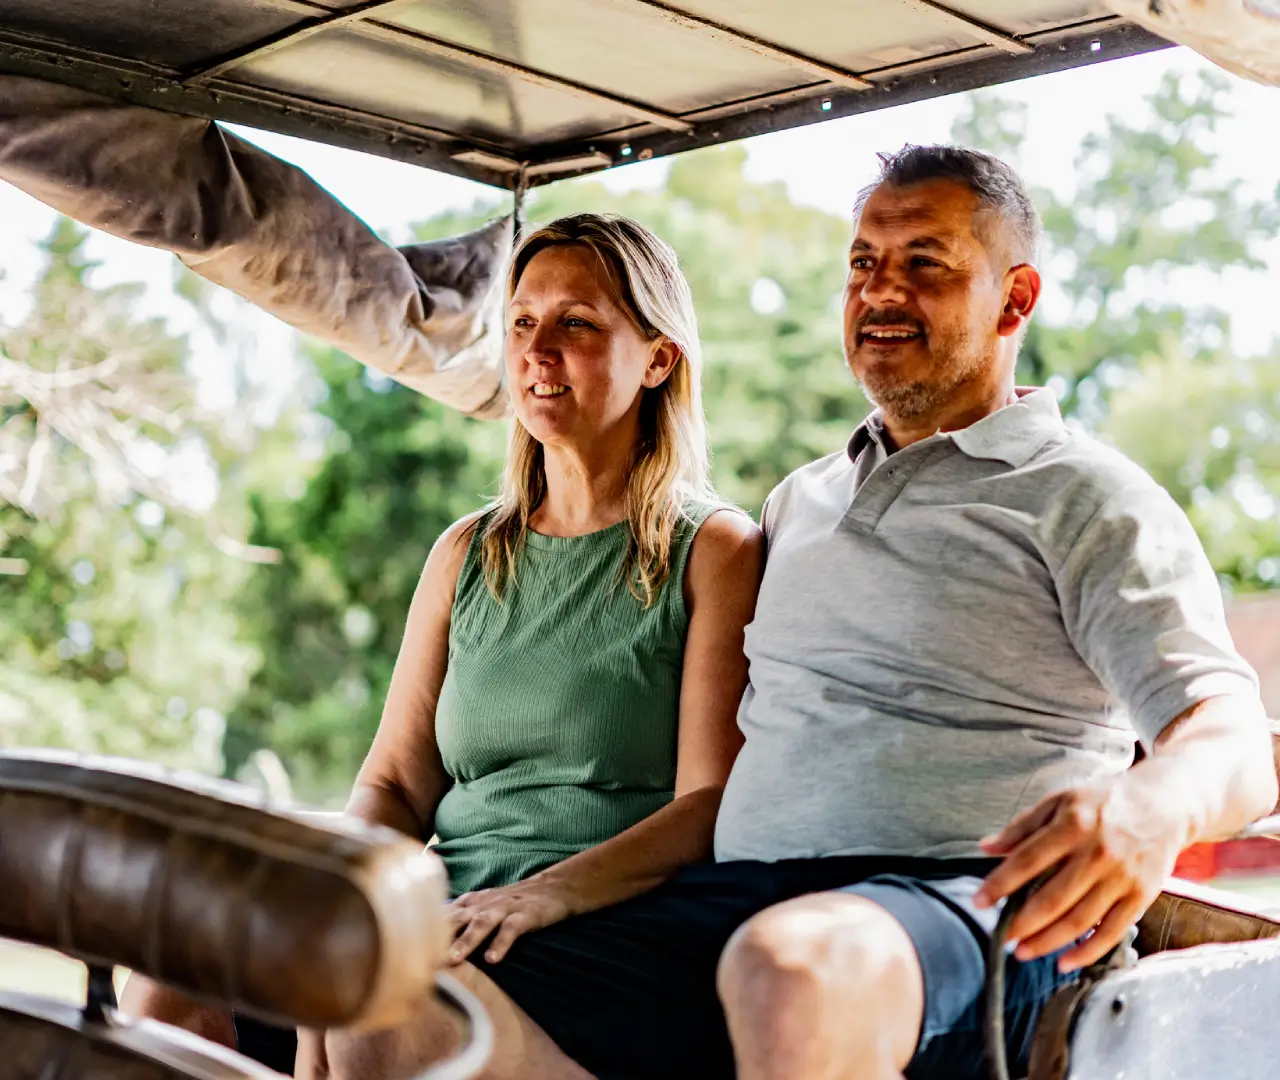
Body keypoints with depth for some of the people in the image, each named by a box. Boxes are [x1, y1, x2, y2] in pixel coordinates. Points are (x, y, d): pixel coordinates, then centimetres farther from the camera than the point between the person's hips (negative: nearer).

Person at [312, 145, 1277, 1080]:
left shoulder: (1086, 498, 6)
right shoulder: (799, 502, 26)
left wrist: (1152, 803, -32)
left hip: (967, 901, -5)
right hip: (735, 896, 5)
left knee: (796, 966, -42)